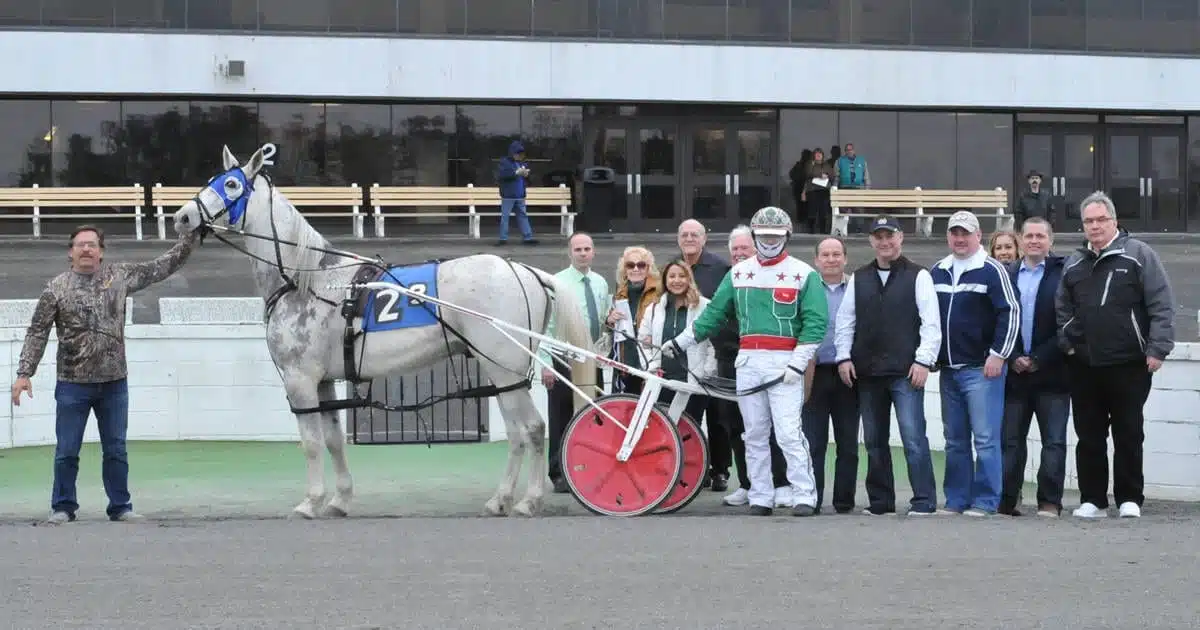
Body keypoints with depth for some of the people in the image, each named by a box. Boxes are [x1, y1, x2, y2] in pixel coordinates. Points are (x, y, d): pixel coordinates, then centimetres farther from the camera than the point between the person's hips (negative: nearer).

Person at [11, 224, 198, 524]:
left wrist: (191, 235, 4)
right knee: (66, 451, 4)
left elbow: (164, 266, 9)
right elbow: (37, 333, -1)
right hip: (72, 384, -2)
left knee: (116, 450, 9)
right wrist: (24, 373, -7)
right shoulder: (57, 287, -2)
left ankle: (120, 506, 18)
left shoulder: (121, 275, 4)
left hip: (114, 383, 2)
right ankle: (63, 507, 16)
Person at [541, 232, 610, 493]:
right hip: (565, 361, -5)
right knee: (561, 420, -1)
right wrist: (546, 363, -15)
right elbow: (547, 326, -9)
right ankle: (560, 475, 6)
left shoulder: (601, 283, 12)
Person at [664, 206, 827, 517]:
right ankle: (761, 497, 11)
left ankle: (804, 496, -7)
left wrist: (797, 364, -13)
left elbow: (815, 322, -5)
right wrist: (679, 343, 16)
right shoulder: (738, 273, 14)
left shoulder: (804, 275, 0)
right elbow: (714, 314, 18)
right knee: (754, 435, 6)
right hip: (747, 362, 5)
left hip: (784, 363, -5)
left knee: (788, 433, -11)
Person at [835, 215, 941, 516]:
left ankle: (924, 501, -6)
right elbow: (845, 320, 16)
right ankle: (880, 502, 16)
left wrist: (923, 360, -11)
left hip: (906, 372, -5)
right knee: (874, 440, 9)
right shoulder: (858, 278, 14)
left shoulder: (918, 276, 1)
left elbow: (931, 322, -4)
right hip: (867, 372, 5)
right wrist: (844, 356, 6)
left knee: (913, 437, -10)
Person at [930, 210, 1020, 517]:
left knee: (985, 438, -7)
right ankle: (956, 500, 15)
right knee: (954, 440, 10)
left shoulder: (991, 270, -4)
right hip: (948, 369, 6)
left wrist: (998, 354, -13)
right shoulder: (938, 272, 14)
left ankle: (985, 501, -4)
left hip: (982, 368, -6)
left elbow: (1011, 312, -8)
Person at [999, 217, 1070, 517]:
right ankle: (1007, 500, 8)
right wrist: (1013, 358, -4)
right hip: (1014, 371, 3)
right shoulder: (1007, 275, 10)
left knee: (1054, 441, -1)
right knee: (1010, 439, 5)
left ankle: (1050, 502, 3)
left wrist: (1039, 359, -9)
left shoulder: (1063, 275, -2)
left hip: (1051, 372, -3)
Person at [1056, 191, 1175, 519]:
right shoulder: (1074, 264, 13)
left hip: (1129, 365, -4)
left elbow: (1161, 305, -6)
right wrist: (1067, 343, 8)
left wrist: (1157, 349, -11)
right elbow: (1062, 309, 21)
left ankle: (1129, 499, 10)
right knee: (1089, 436, 7)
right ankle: (1092, 499, 14)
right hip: (1083, 366, 4)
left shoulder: (1139, 255, -2)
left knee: (1129, 435, 2)